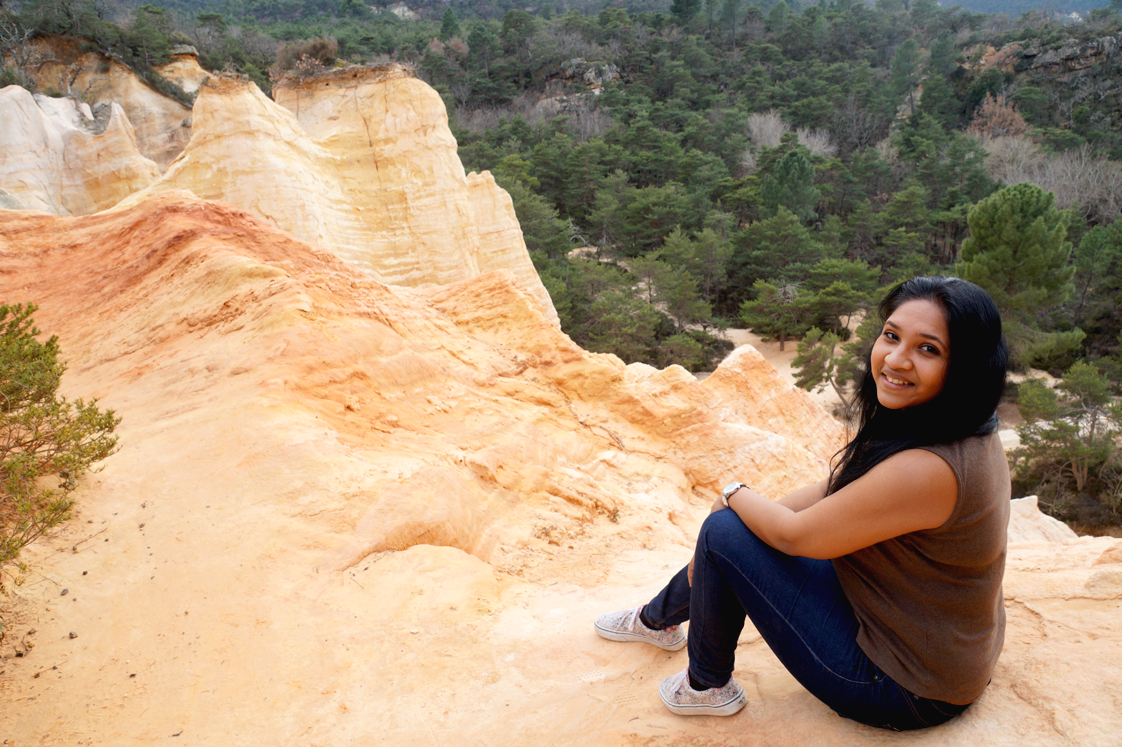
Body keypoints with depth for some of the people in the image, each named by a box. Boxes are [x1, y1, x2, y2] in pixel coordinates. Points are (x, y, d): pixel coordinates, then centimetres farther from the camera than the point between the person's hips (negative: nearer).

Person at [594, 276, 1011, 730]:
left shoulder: (926, 469, -34)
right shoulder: (959, 433, -4)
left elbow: (796, 534, -23)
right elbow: (832, 491, 4)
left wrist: (733, 495, -3)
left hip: (907, 691, -9)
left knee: (725, 532, -10)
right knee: (741, 531, 15)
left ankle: (707, 687, 15)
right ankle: (659, 619, 44)